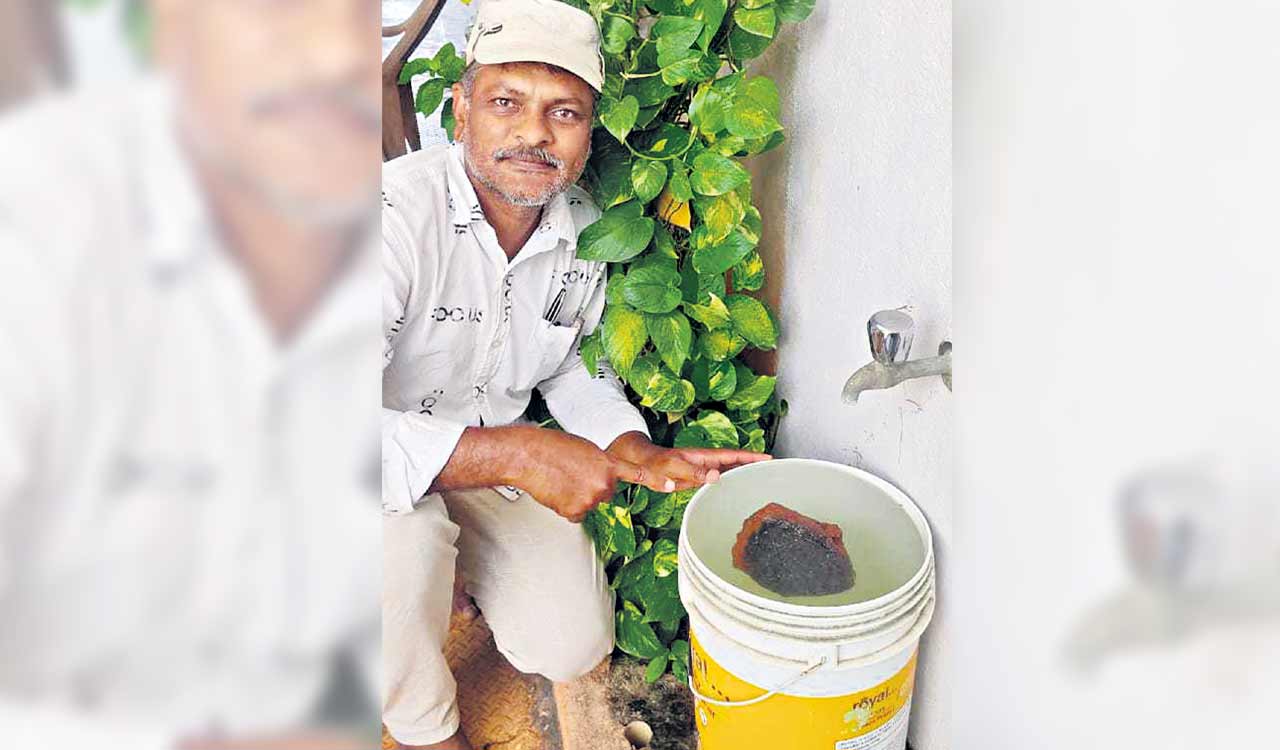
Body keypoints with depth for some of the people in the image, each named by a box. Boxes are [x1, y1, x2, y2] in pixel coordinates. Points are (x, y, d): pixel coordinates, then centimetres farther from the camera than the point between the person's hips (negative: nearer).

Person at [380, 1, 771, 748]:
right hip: (399, 457, -4)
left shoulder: (585, 226, -9)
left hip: (492, 459, 5)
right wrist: (515, 455, -42)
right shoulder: (398, 212, -31)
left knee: (572, 646, -2)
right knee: (403, 534, -37)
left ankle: (460, 559, 29)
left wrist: (642, 455, -14)